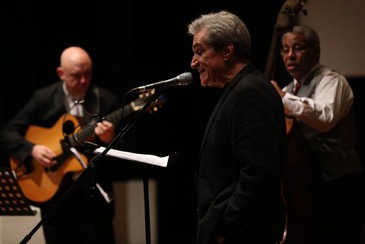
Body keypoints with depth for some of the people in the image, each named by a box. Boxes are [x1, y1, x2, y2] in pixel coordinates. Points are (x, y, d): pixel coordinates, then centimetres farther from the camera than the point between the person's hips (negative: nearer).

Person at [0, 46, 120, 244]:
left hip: (94, 192, 0)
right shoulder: (43, 98, 0)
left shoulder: (107, 101, 0)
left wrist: (110, 140, -22)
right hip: (54, 191, 1)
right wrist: (32, 149, -17)